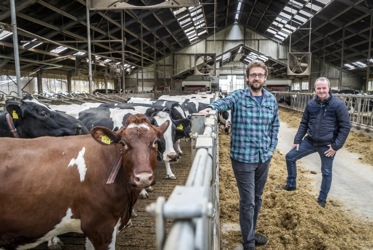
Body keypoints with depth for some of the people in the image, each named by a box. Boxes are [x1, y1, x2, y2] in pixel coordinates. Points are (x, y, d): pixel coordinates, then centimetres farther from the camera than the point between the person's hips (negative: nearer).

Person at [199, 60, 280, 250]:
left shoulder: (271, 100, 6)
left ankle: (250, 233, 40)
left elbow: (275, 126, 14)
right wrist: (211, 107, -51)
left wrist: (272, 148, 6)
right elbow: (224, 101, -30)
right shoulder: (238, 96, -8)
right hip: (243, 158, -5)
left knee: (257, 198, 19)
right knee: (247, 201, 2)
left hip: (264, 158, 5)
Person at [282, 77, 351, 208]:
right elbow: (304, 124, 8)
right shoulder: (311, 104, 0)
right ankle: (291, 184, 19)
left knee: (326, 172, 10)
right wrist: (297, 140, 2)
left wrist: (336, 146, -13)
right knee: (290, 156, 1)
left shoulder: (338, 104, -12)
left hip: (327, 145, -4)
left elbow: (345, 126, -10)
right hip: (310, 141, 4)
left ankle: (322, 199, 28)